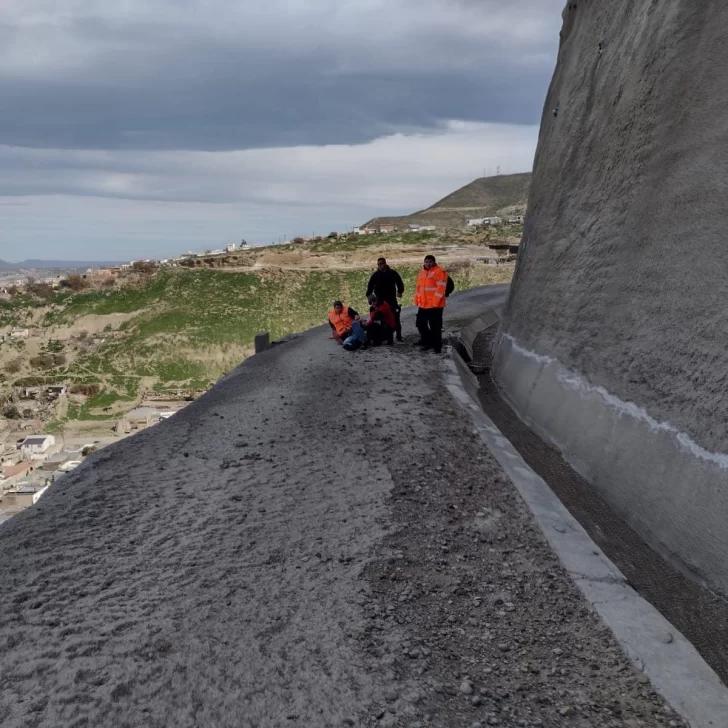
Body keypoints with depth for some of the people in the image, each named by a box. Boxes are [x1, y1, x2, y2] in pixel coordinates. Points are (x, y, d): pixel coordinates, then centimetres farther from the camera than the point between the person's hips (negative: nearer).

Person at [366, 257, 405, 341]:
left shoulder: (393, 273, 0)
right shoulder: (375, 275, 1)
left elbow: (400, 283, 12)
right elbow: (370, 286, 4)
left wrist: (400, 292, 2)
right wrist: (369, 296, -6)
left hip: (392, 300, 0)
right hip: (380, 301, 0)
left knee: (396, 318, -1)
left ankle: (399, 335, 8)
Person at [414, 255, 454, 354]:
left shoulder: (439, 272, -11)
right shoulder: (422, 272, 14)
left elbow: (440, 288, -18)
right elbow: (419, 287, 22)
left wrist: (434, 302, -21)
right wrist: (417, 300, 16)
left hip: (435, 306, -8)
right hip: (422, 305, 8)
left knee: (435, 327, -4)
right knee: (420, 323, 16)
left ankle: (437, 347, 4)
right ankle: (426, 340, 33)